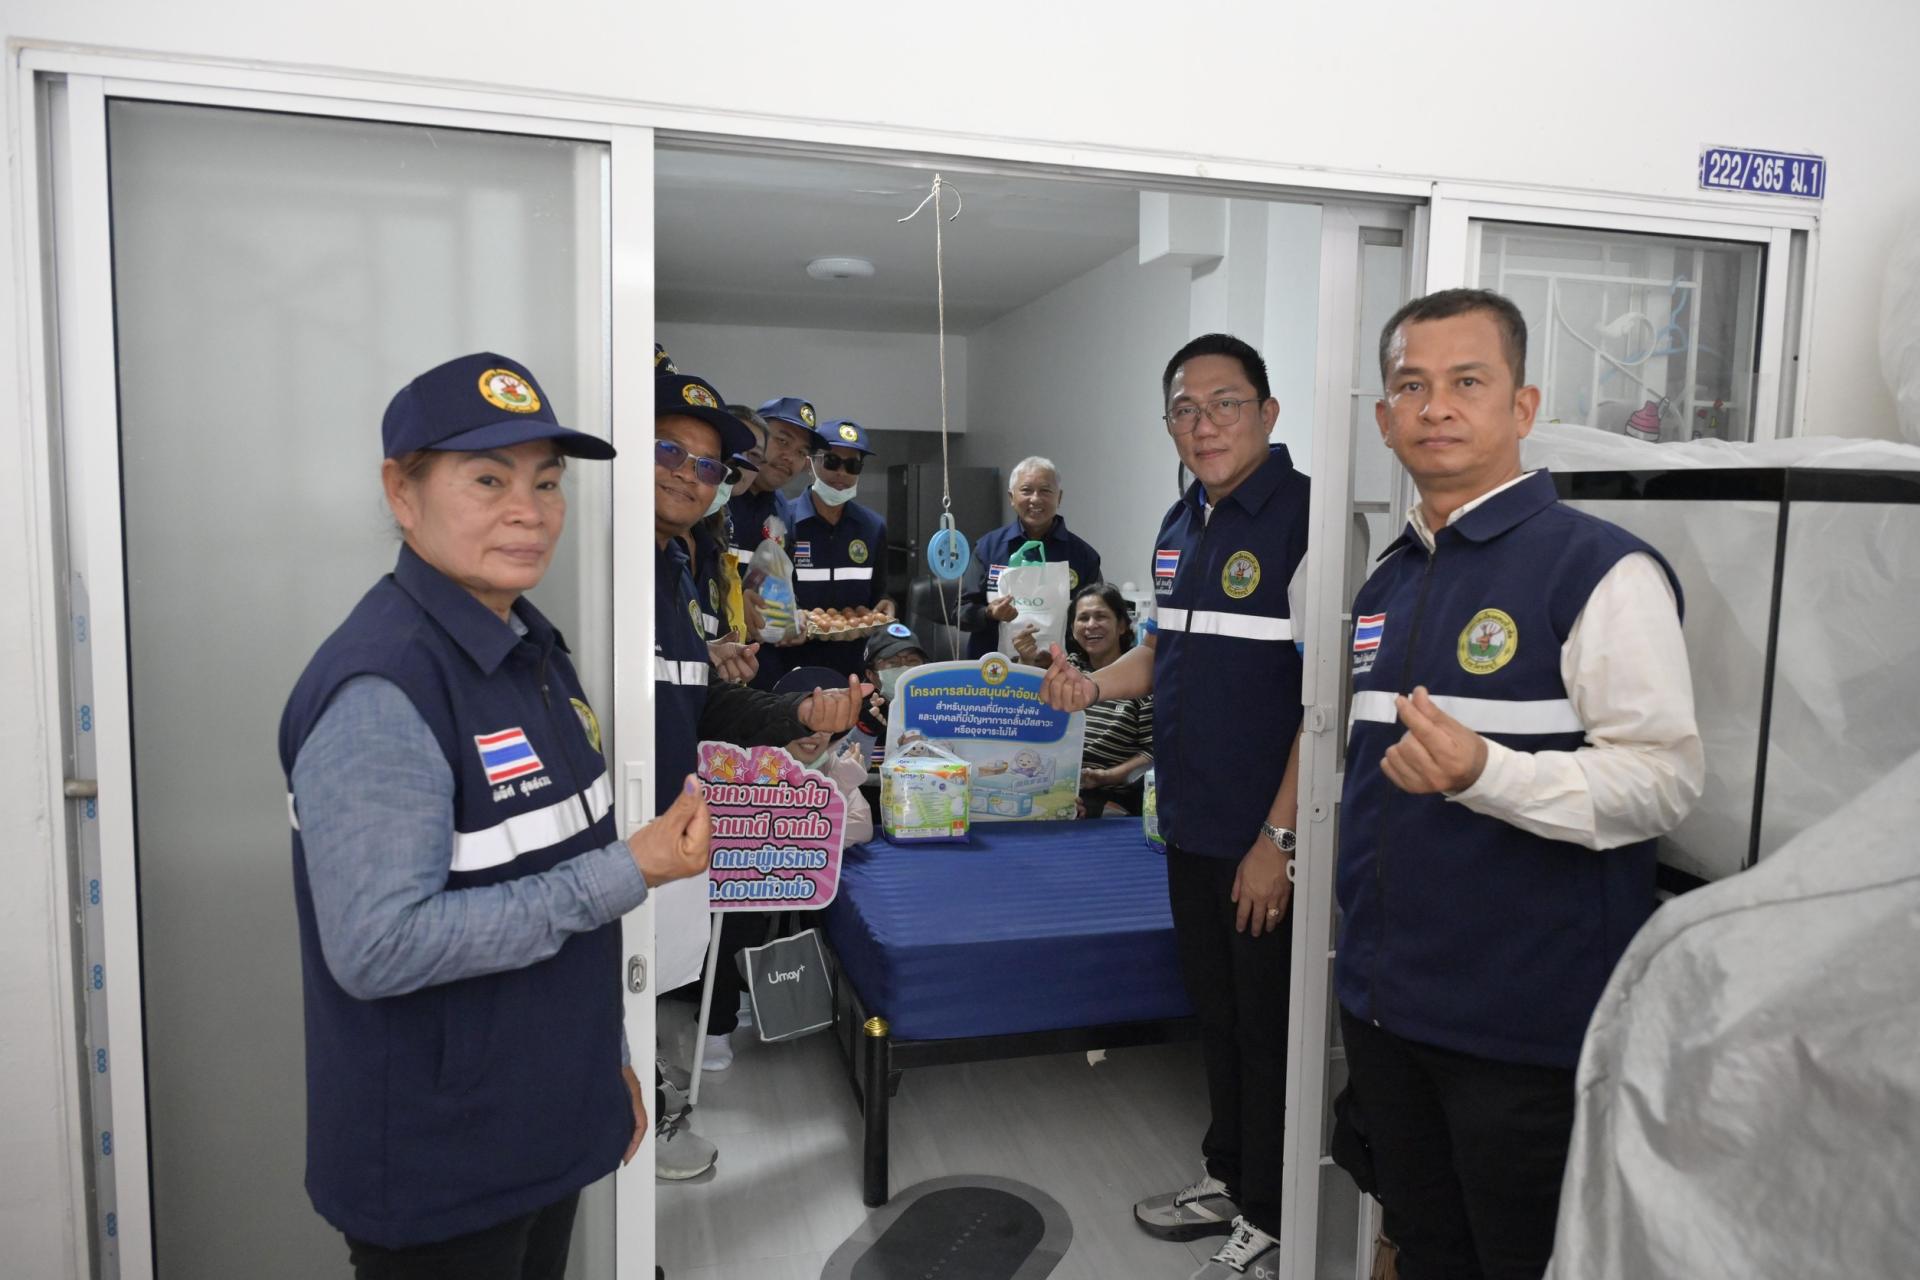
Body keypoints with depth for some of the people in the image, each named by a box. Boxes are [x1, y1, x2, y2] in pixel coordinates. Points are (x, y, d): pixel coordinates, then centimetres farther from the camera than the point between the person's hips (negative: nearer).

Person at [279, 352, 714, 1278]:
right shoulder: (379, 689, -23)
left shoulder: (531, 646, 3)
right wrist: (625, 877, -25)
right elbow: (379, 948, -27)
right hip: (435, 1175, -8)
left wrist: (606, 1058, 15)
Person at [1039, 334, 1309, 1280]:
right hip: (1191, 826, 8)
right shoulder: (1182, 524, 10)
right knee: (1214, 1011, 21)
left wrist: (1279, 839, -20)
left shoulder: (1305, 517, -16)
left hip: (1267, 838, -8)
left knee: (1269, 1028, 7)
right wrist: (1091, 685, 1)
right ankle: (1226, 1177, 40)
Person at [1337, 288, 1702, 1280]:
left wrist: (1482, 773, -33)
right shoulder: (1387, 582, 10)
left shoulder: (1600, 569, -12)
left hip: (1524, 1022, -7)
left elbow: (1664, 779, -18)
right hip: (1384, 1006, 7)